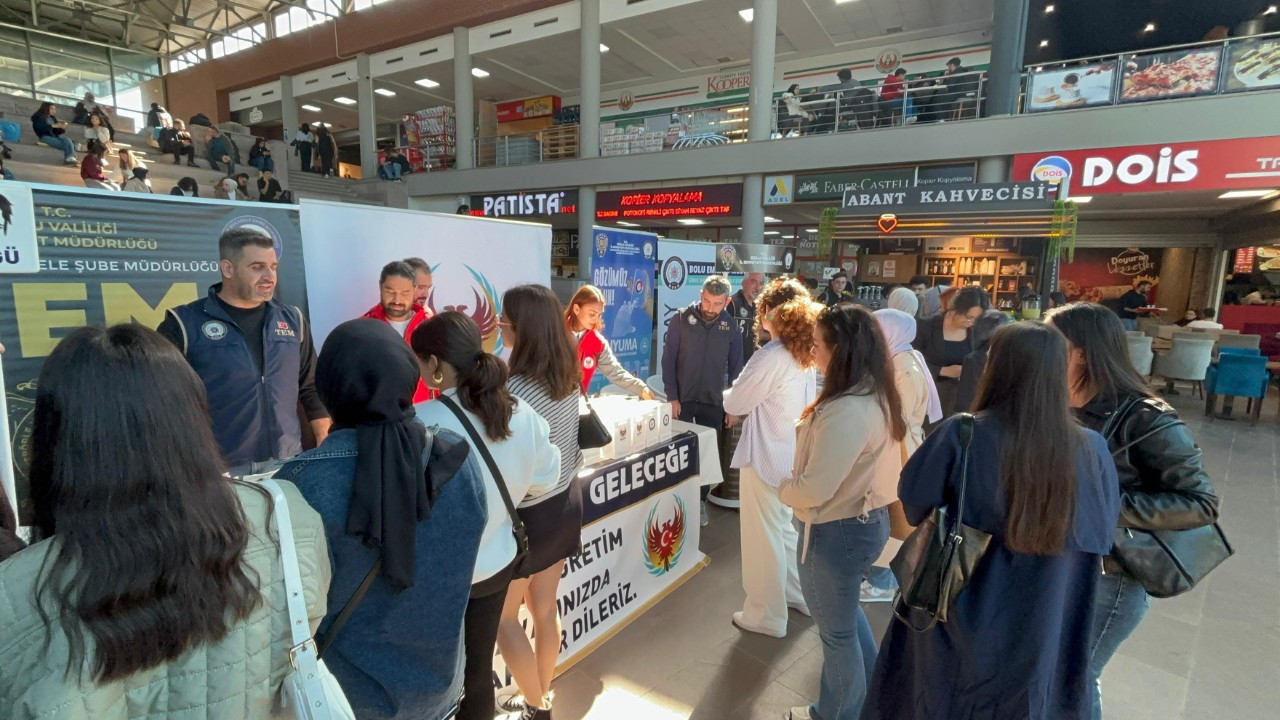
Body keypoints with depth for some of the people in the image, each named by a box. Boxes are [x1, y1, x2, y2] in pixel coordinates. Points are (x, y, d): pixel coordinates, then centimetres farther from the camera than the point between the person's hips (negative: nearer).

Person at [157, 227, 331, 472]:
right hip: (218, 471, -3)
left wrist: (327, 450, 5)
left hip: (288, 465, 3)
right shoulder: (185, 324, -5)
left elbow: (312, 388, 10)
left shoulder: (293, 320, 7)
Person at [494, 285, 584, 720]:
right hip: (565, 502, 7)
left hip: (528, 513, -7)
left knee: (503, 617, 15)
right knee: (545, 609, 22)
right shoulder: (567, 378, -1)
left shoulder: (514, 389, -26)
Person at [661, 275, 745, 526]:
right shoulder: (681, 319, -8)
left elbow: (735, 367, 5)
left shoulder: (731, 326, -2)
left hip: (713, 402, 1)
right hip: (682, 399, -1)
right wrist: (671, 397, -9)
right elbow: (668, 359, -5)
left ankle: (700, 501, 26)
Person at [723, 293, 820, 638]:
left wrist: (733, 397, 7)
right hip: (791, 454, 9)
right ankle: (797, 593, 40)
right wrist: (748, 405, 9)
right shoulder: (803, 356, 5)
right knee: (785, 528, 24)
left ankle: (766, 616, 21)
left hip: (765, 456, -9)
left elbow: (733, 404, -14)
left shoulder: (771, 356, -22)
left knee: (763, 536, 6)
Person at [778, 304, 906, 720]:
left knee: (836, 631, 15)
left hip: (838, 530, -9)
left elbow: (815, 489, -29)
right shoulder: (876, 397, 0)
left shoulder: (847, 411, -31)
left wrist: (784, 489, -9)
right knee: (845, 613, 30)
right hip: (867, 518, 10)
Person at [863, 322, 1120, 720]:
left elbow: (912, 502, -11)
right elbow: (1102, 536, -1)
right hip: (1039, 634, 3)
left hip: (958, 625, -2)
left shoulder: (960, 436, -24)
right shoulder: (1092, 452, -16)